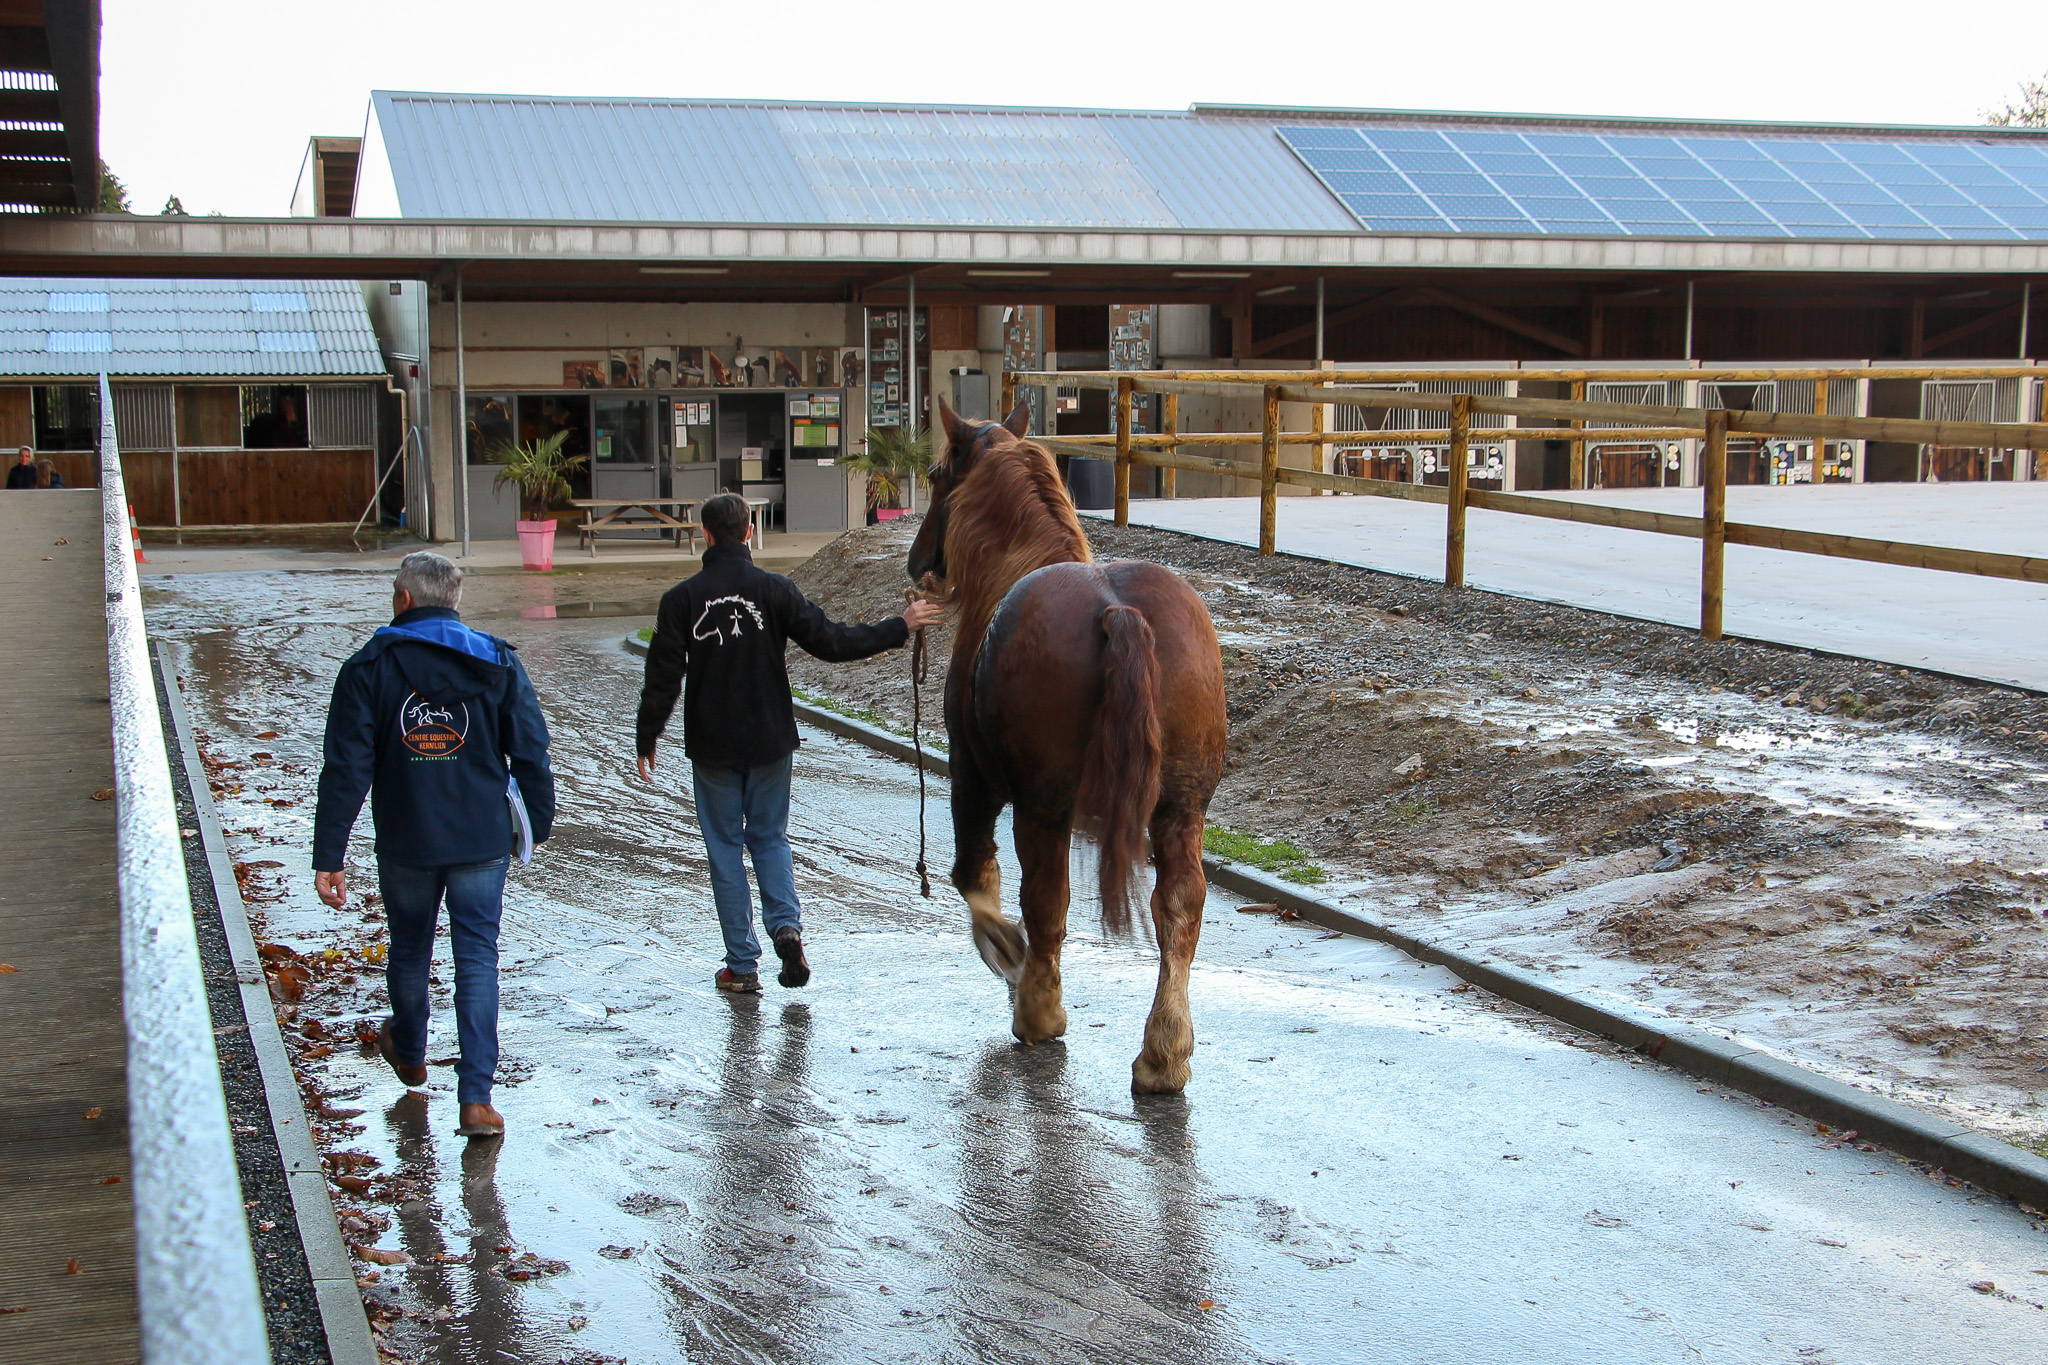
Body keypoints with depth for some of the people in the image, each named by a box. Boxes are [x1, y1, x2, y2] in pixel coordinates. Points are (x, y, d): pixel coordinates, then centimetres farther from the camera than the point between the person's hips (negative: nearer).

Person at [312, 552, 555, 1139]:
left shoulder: (369, 668, -4)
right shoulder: (496, 662, 0)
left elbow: (346, 768, -8)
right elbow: (531, 752, 0)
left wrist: (328, 856, -6)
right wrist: (538, 823, 12)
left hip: (404, 844, 0)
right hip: (483, 840, 0)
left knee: (409, 951, 20)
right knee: (477, 959, 1)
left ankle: (408, 1052, 44)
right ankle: (476, 1098, -7)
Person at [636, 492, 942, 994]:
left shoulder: (682, 599, -8)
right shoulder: (773, 590, -8)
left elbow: (663, 678, -6)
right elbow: (829, 641, -9)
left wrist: (646, 740, 6)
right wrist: (899, 628, 0)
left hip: (712, 748, -1)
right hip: (768, 743, 1)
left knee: (725, 847, 8)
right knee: (770, 838, 17)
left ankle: (741, 965, 7)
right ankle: (786, 924, -7)